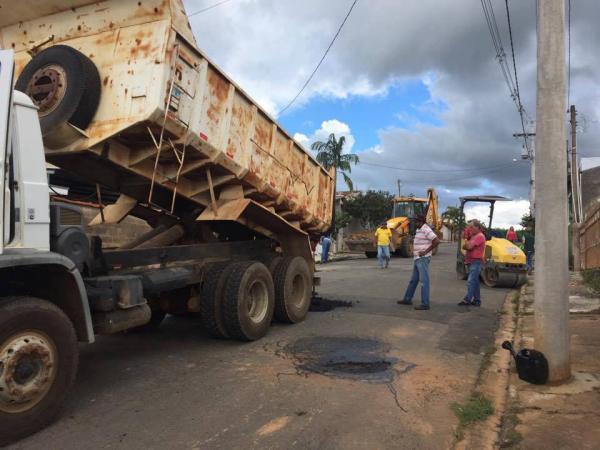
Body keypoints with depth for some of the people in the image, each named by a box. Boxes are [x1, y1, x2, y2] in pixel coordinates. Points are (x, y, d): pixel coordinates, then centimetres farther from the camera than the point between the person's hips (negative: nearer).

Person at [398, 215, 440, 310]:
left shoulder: (426, 230, -15)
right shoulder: (419, 230, 14)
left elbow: (437, 241, -24)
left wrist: (426, 251, -20)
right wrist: (414, 247, 13)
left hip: (423, 259, -10)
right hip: (417, 259, 10)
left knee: (424, 281, -6)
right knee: (413, 280, 18)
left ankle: (425, 304, -2)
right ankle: (407, 299, 29)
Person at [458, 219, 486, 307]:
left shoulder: (480, 236, -13)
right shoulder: (473, 236, 18)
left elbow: (469, 246, -21)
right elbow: (464, 246, 14)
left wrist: (466, 242, -2)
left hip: (476, 262, -10)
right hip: (471, 262, 10)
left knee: (471, 281, -12)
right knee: (475, 282, 12)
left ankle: (467, 300, -12)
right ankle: (477, 301, 17)